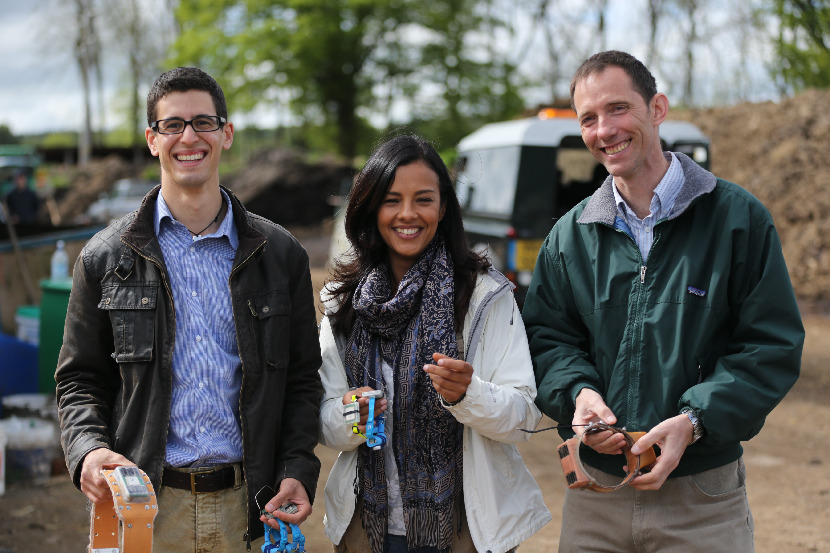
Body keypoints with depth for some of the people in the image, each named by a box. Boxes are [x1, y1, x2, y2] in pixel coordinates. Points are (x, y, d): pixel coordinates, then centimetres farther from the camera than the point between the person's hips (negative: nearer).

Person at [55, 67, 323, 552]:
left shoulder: (281, 254, 5)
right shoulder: (106, 258, 3)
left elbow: (302, 379, 8)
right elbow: (80, 379, 7)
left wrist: (299, 470, -5)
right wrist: (88, 450, -12)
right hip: (145, 509, 0)